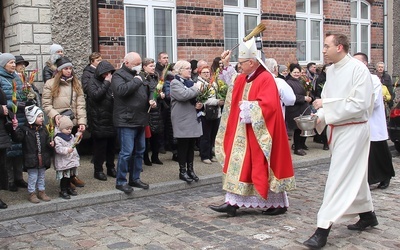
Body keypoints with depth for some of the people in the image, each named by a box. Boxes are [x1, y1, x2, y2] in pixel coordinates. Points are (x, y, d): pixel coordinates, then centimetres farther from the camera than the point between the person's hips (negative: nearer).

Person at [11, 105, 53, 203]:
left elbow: (47, 140, 13)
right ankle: (32, 193, 15)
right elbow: (17, 138, -18)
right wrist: (15, 129, -31)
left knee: (41, 176, 16)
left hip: (43, 158, 5)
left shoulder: (43, 129, 7)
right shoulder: (24, 129, -9)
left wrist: (50, 144, -8)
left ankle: (41, 192, 28)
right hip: (31, 160, -5)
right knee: (33, 177, 2)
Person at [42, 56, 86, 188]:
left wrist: (82, 121, -7)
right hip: (59, 124, -3)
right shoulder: (50, 84, 0)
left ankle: (72, 175, 25)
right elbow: (46, 104, -3)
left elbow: (81, 104, 3)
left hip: (73, 123, 3)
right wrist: (55, 115, -20)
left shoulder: (76, 83, 10)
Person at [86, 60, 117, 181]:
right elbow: (96, 95, -20)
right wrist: (106, 83, -15)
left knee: (112, 145, 12)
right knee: (99, 146, 0)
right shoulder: (93, 82, -3)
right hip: (99, 120, -6)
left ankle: (111, 167, 24)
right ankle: (98, 170, 10)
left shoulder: (111, 82, 13)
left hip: (112, 119, 6)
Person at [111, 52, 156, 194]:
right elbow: (121, 90, -27)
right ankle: (121, 182, 3)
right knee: (126, 152, -8)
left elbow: (148, 91, 27)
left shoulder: (138, 75, 18)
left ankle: (135, 178, 25)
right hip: (126, 121, -9)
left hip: (140, 120, 9)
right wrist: (136, 81, -18)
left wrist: (151, 100, 7)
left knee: (139, 151, 13)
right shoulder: (119, 75, -7)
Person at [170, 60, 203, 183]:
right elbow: (183, 95, -25)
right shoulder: (175, 83, -7)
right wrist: (196, 88, -13)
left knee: (191, 145, 11)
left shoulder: (190, 82, 19)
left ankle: (190, 169, 19)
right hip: (183, 120, -7)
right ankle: (182, 171, 8)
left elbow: (196, 98, 22)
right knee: (183, 146, -1)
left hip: (193, 119, 7)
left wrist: (200, 104, -1)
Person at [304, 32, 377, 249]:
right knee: (354, 175, 19)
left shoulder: (358, 69, -16)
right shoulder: (331, 70, 7)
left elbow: (360, 104, -22)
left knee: (339, 177, -9)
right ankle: (367, 214, 36)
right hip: (336, 128, 8)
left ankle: (323, 228, -9)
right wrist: (319, 117, -9)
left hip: (352, 129, -8)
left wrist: (326, 105, -20)